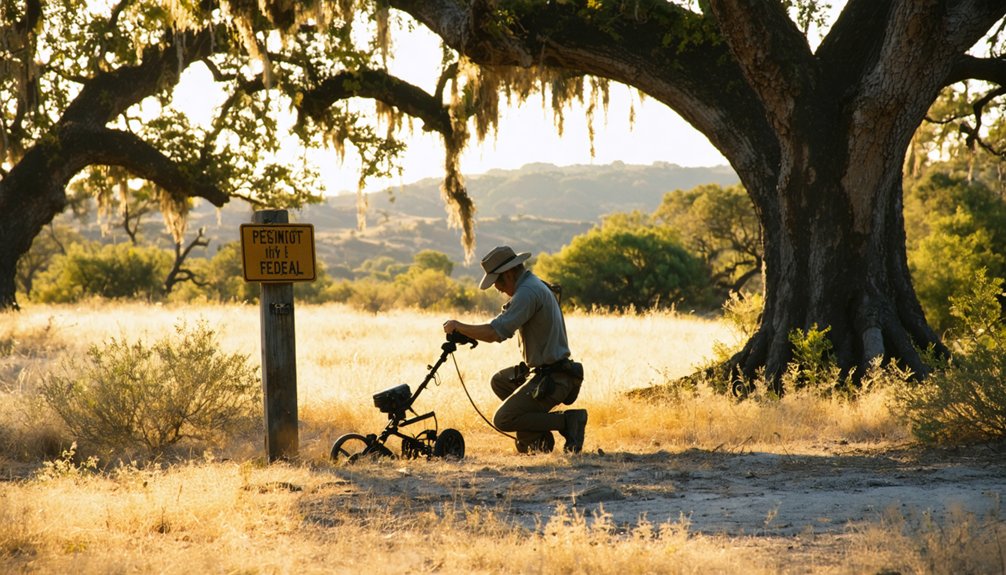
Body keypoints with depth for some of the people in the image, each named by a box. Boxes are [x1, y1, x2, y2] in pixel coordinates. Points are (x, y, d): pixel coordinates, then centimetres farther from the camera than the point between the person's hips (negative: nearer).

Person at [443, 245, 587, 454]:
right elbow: (505, 327, 21)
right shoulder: (535, 286, 16)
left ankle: (567, 422, -8)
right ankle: (535, 436, 15)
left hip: (551, 380, -10)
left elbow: (494, 332, -25)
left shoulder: (528, 292, -18)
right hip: (544, 372, 10)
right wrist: (467, 333, 9)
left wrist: (459, 326, -12)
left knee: (502, 420, -10)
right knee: (499, 381, 24)